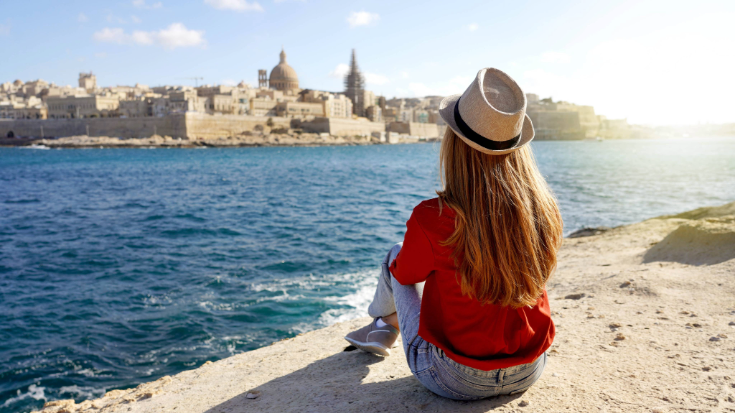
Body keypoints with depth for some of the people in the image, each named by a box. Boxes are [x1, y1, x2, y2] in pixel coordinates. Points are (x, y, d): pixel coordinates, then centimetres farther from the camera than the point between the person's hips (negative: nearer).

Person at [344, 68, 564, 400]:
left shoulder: (433, 219, -27)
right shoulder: (545, 211, -13)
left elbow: (405, 273, -4)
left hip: (455, 381, -4)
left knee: (394, 258, 17)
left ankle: (383, 327, 47)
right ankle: (385, 330, 52)